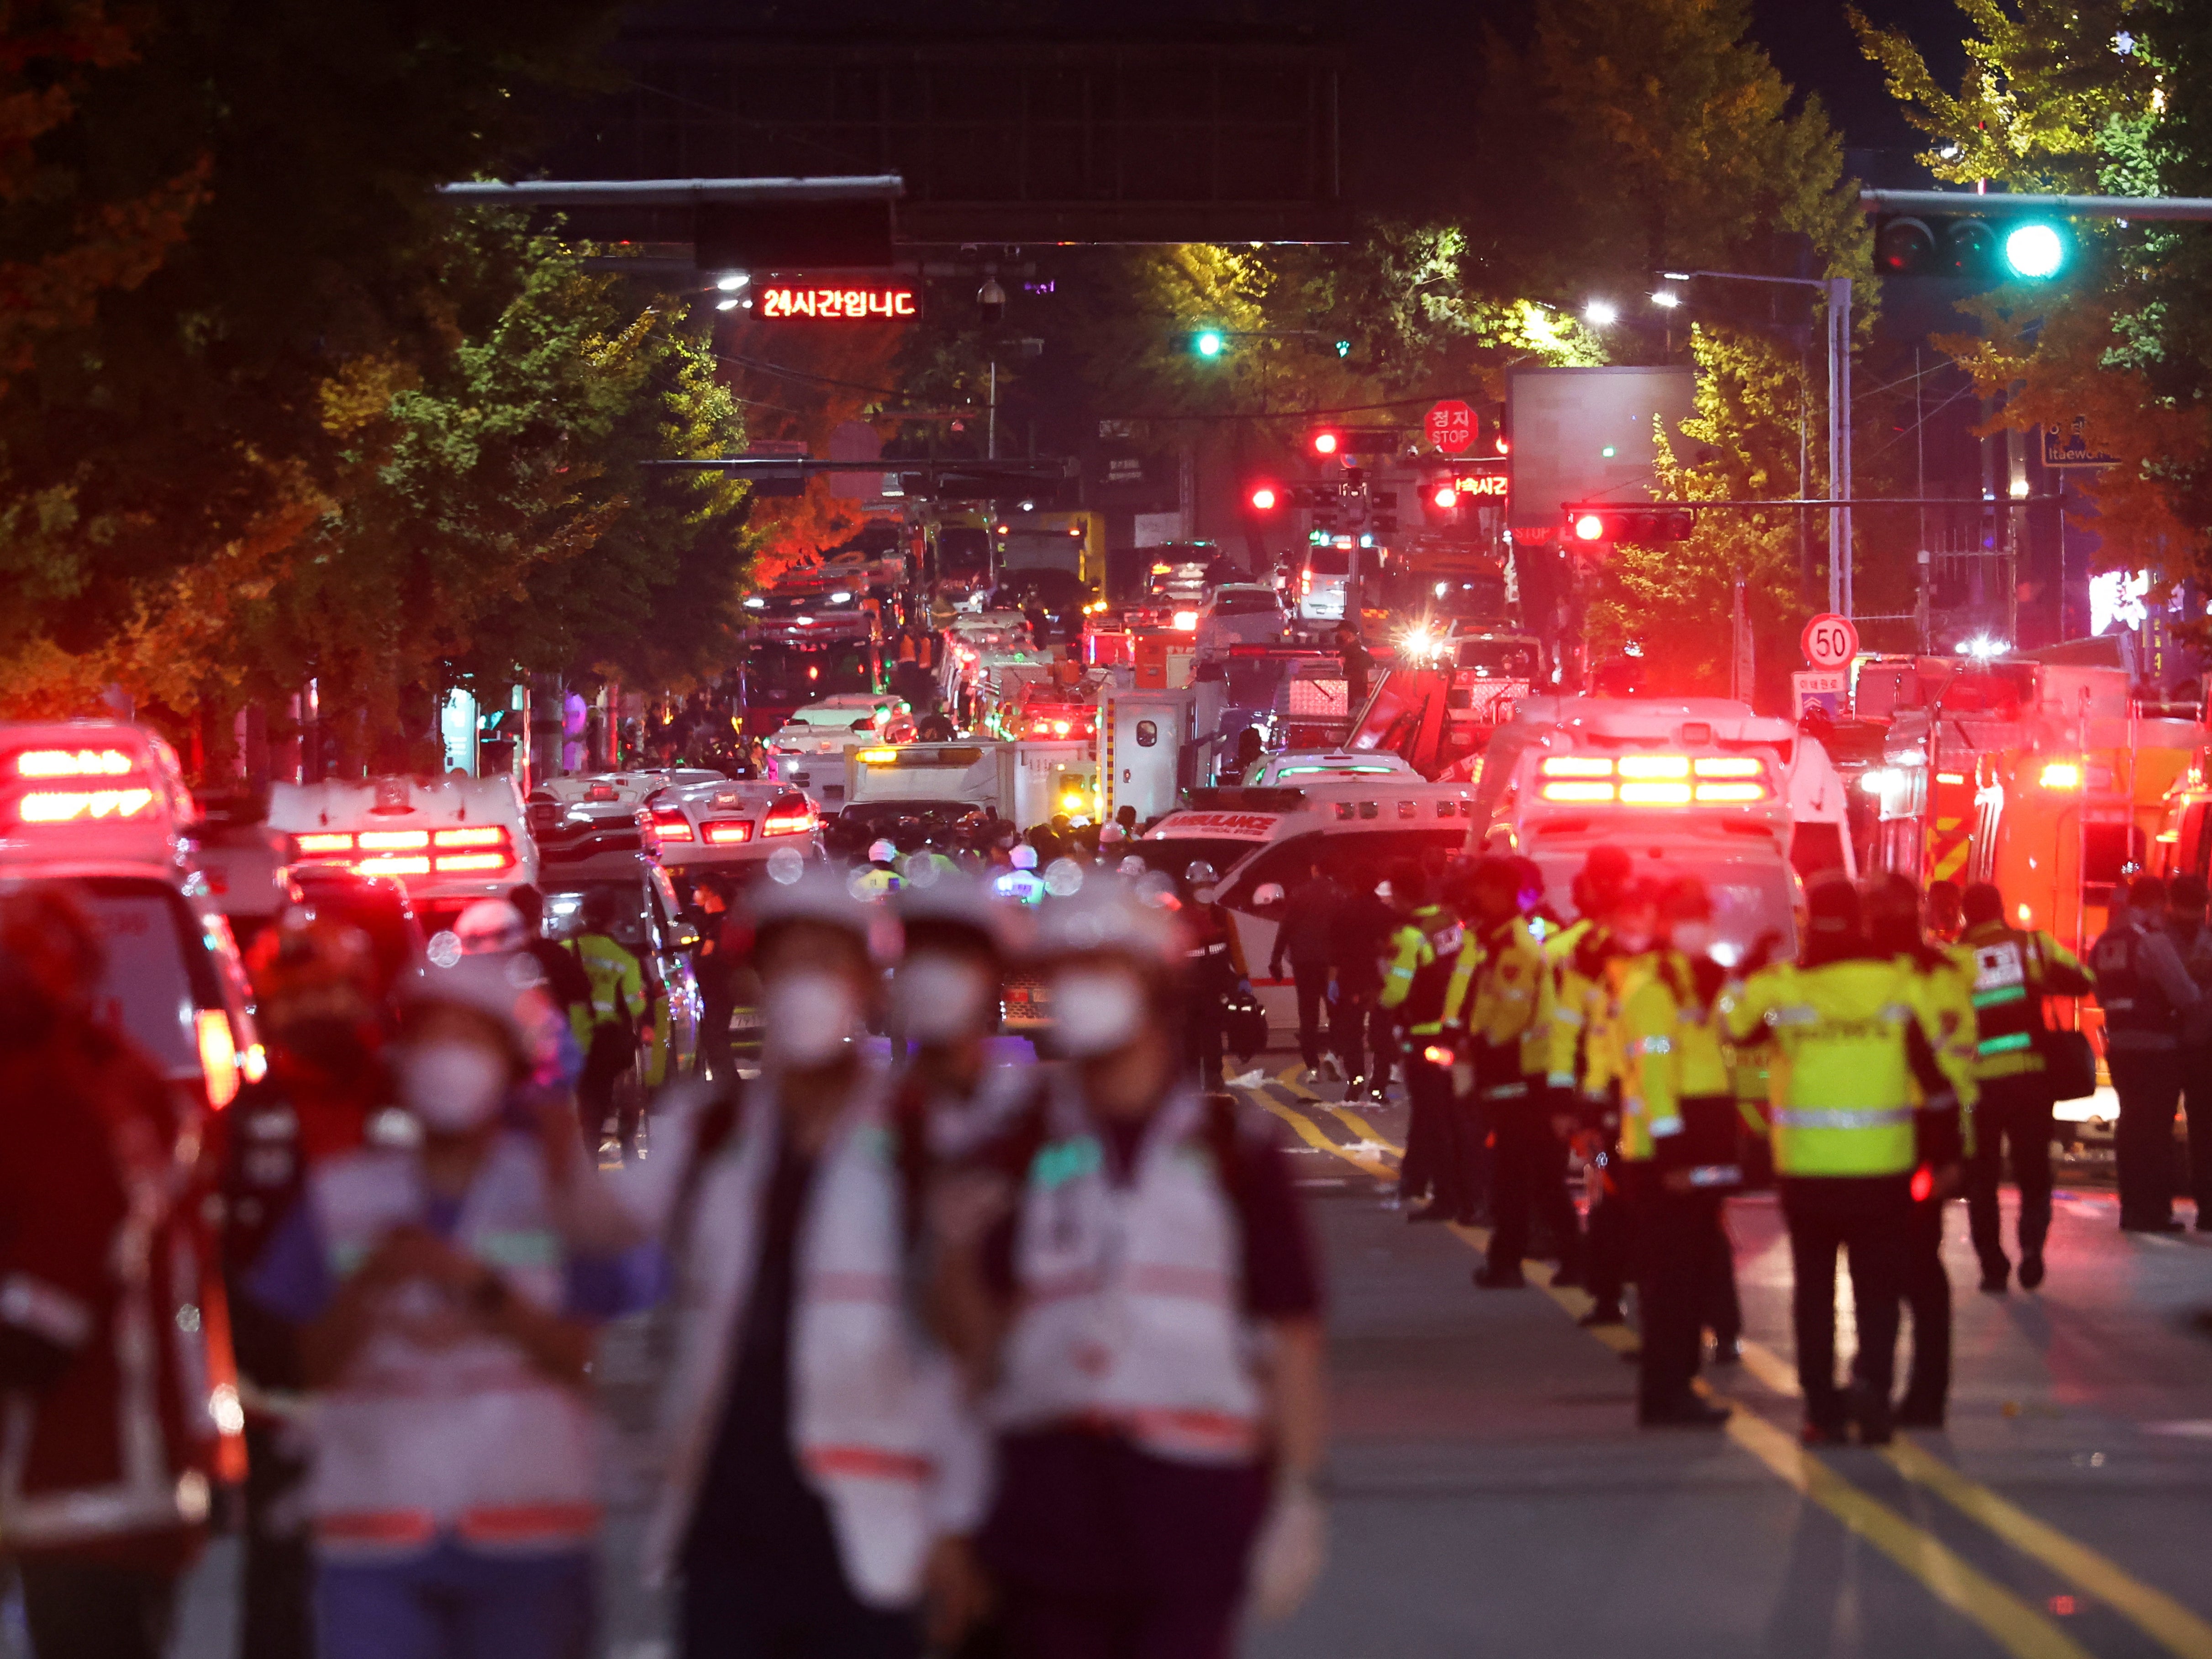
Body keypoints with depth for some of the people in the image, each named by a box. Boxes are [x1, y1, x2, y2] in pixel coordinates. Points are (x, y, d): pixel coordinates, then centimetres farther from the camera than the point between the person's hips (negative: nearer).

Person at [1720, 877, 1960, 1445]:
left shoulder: (1780, 987, -6)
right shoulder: (1897, 987, -4)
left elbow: (1733, 1025, 13)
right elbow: (1936, 1074, -1)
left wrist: (1744, 976, 31)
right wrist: (1945, 1154, 8)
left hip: (1806, 1166, 0)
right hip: (1882, 1164, 0)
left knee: (1814, 1288, 12)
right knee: (1877, 1287, 8)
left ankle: (1823, 1409, 11)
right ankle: (1873, 1381, -15)